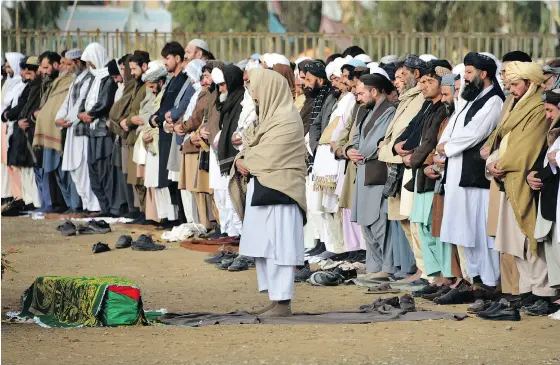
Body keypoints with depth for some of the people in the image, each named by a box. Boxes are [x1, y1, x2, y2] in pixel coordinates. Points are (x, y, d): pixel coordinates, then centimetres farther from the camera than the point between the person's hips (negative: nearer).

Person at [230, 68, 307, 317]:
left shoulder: (287, 120, -12)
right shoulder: (268, 116, 18)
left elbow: (267, 156, -17)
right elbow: (250, 148, 17)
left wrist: (244, 161, -2)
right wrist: (242, 160, -4)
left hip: (277, 191, -10)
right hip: (260, 190, 10)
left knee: (277, 247, -9)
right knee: (262, 249, 11)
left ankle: (283, 303, -8)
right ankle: (275, 299, 16)